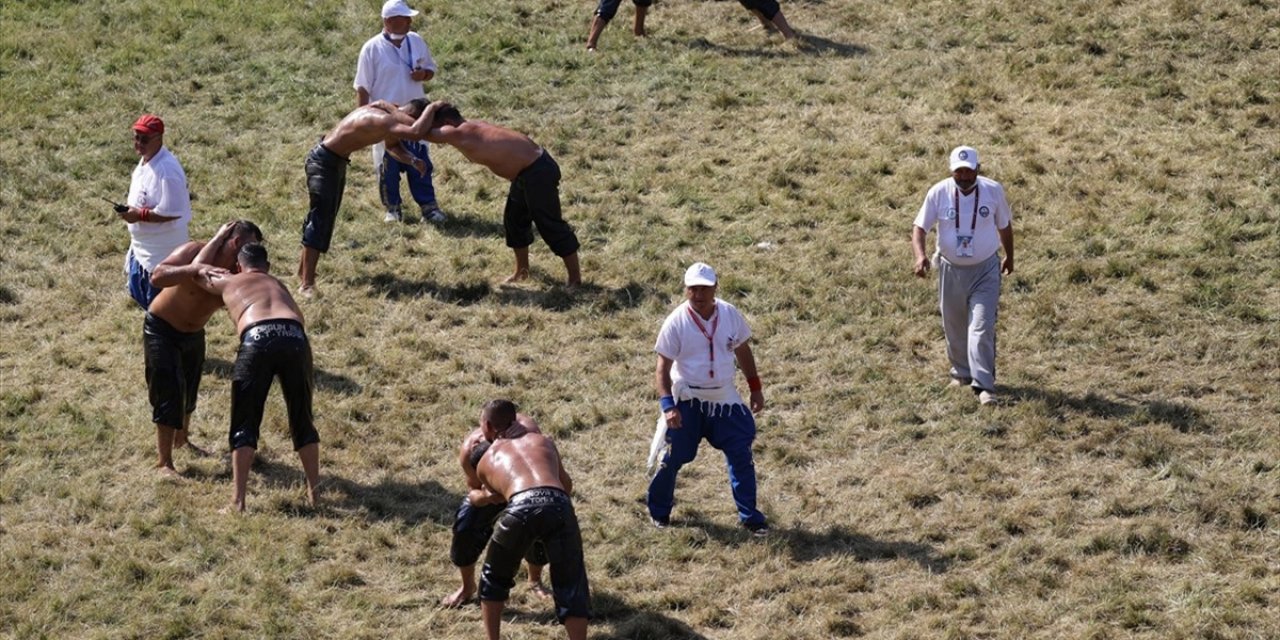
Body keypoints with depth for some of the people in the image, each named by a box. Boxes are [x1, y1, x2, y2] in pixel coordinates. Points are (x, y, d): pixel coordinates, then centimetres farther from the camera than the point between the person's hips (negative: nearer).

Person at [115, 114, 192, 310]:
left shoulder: (167, 170, -28)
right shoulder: (145, 161, 4)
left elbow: (171, 212, -29)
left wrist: (139, 215, -25)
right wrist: (130, 210, 7)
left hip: (162, 251, -11)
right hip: (142, 248, 11)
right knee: (137, 290, 24)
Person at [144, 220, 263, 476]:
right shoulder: (193, 252, -28)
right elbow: (157, 278, -39)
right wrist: (191, 270, -49)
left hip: (194, 333, 6)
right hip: (162, 330, -6)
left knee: (189, 390, 20)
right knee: (169, 392, -9)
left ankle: (181, 441, 44)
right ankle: (164, 463, -3)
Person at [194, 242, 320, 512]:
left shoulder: (227, 282, 31)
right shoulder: (277, 284, 36)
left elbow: (199, 270, 48)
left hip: (257, 340, -2)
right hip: (294, 337, 2)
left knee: (244, 424, 7)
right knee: (302, 420, 17)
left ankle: (238, 500, 0)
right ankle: (314, 492, 21)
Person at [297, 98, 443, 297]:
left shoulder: (386, 111, 1)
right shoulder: (383, 120, -30)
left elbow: (392, 146, 15)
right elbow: (416, 132, -45)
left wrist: (412, 161, -4)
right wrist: (432, 108, -27)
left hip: (335, 161, 10)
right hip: (324, 162, -10)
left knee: (324, 217, 21)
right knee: (319, 222, -11)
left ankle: (304, 270, 37)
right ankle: (307, 285, -11)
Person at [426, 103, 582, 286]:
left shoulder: (458, 133, -16)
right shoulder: (472, 127, 12)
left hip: (538, 172, -10)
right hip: (527, 170, 10)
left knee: (550, 226, -2)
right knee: (514, 220, 22)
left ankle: (575, 280, 6)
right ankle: (522, 271, 36)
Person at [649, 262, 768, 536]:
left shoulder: (730, 314, -6)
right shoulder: (676, 322, -16)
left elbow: (743, 351, 10)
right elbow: (663, 368, -14)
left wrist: (755, 387, 11)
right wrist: (668, 405, -25)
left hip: (725, 399, 3)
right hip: (687, 401, -3)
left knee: (741, 456, 3)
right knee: (673, 457, 2)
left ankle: (750, 517, 14)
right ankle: (659, 511, 25)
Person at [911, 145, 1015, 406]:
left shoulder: (993, 190, -12)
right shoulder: (939, 193, -14)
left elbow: (1004, 225, 5)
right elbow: (919, 227, -10)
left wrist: (1010, 256, 18)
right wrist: (920, 255, -29)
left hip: (985, 270, -2)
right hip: (951, 270, 2)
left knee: (982, 329, -11)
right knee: (954, 327, 16)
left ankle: (983, 385, -9)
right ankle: (961, 372, 38)